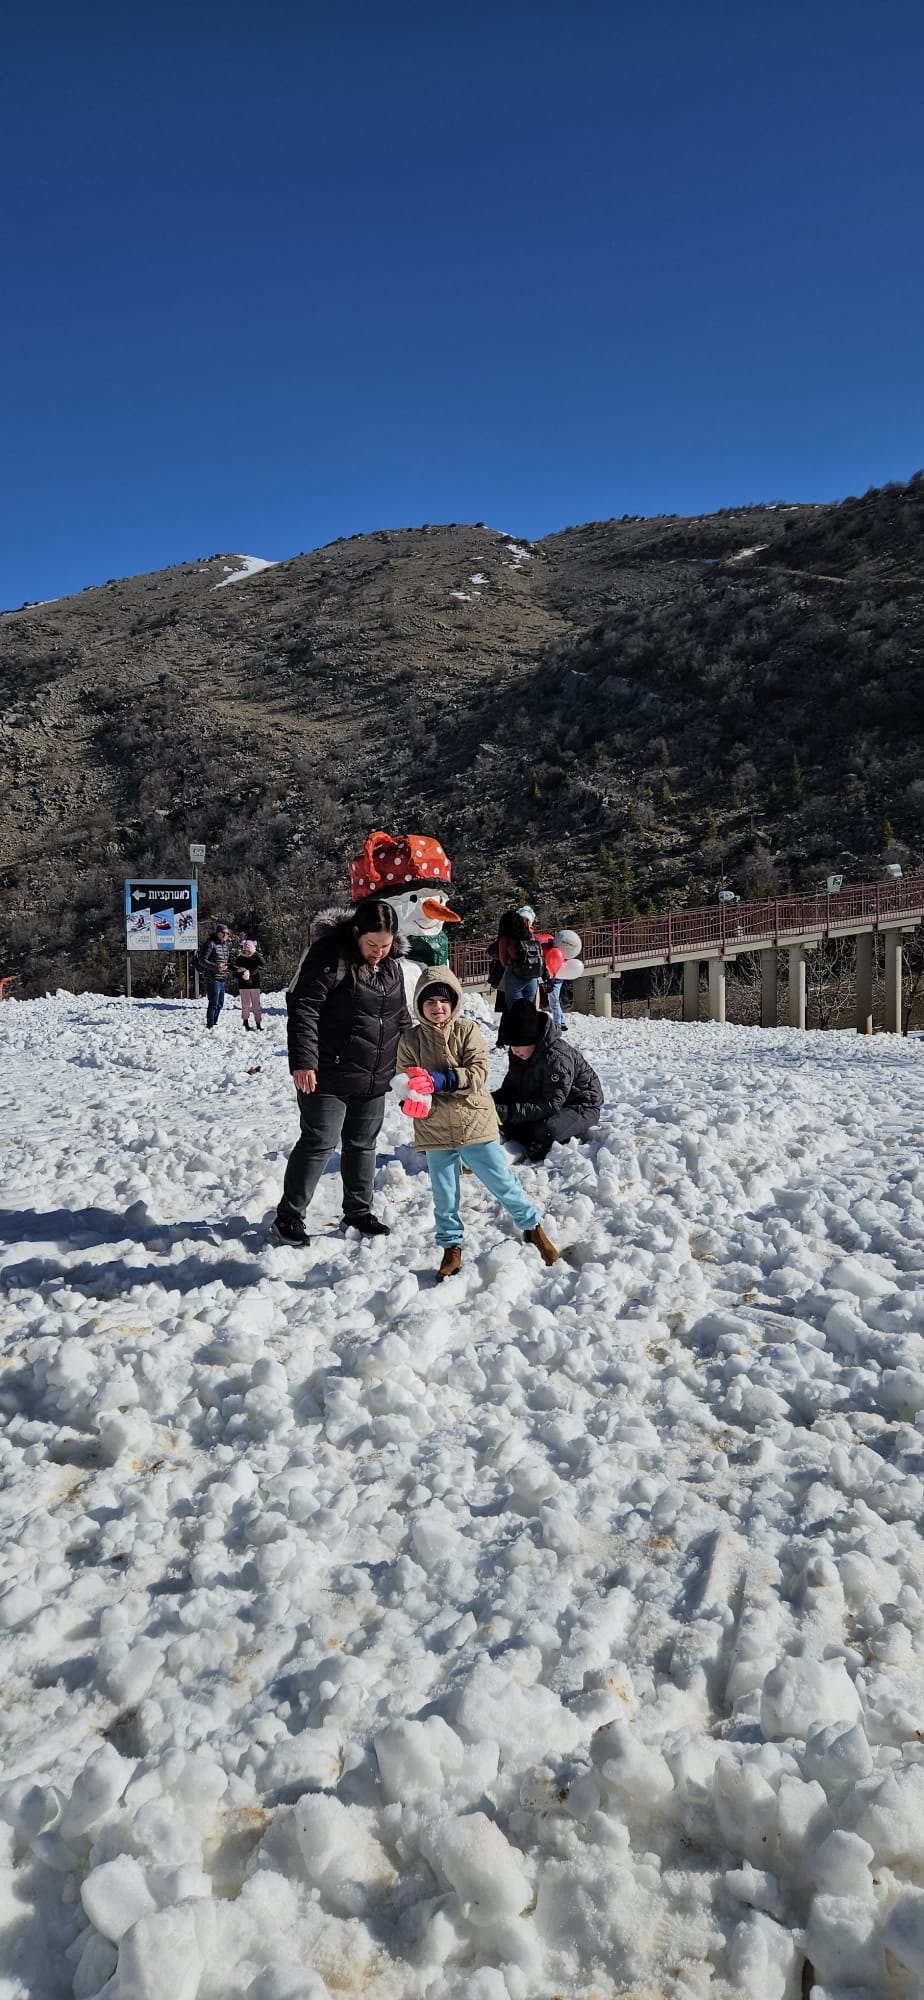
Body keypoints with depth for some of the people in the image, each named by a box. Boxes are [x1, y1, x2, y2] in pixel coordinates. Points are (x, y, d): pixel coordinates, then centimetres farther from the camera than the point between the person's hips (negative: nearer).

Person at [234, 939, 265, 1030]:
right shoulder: (240, 959, 0)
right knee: (245, 1005, 2)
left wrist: (256, 953, -22)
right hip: (244, 986, 0)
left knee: (256, 1005, 3)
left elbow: (263, 963, -22)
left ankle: (258, 1023, 9)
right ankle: (246, 1023, 13)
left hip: (255, 985, 0)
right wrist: (242, 975, -18)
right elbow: (235, 974, 2)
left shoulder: (256, 958, 0)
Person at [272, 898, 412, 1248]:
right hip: (328, 1075, -7)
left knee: (362, 1144, 15)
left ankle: (358, 1212, 29)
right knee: (319, 1142, -6)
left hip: (374, 1078, 7)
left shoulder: (392, 964, 7)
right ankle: (288, 1217, 5)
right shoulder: (329, 955, -16)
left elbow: (400, 1015, 18)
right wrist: (302, 1062, -28)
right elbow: (304, 1009, -20)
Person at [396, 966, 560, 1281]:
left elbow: (478, 1073, -13)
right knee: (444, 1196, 11)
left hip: (476, 1124, -1)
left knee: (503, 1182, 5)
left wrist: (441, 1080, -26)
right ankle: (451, 1249, 27)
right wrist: (415, 1093, -23)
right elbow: (405, 1079, 1)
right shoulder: (410, 1039, 1)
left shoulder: (468, 1031, -4)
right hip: (435, 1132, 2)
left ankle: (532, 1226, 25)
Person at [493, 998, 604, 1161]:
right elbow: (510, 1087, 2)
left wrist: (509, 1112, -43)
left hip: (581, 1107, -7)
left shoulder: (557, 1057, -32)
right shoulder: (516, 1053, -6)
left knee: (546, 1131, -36)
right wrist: (493, 1099, -22)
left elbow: (551, 1103, -35)